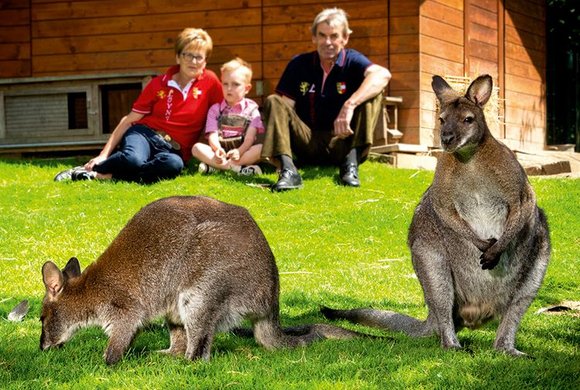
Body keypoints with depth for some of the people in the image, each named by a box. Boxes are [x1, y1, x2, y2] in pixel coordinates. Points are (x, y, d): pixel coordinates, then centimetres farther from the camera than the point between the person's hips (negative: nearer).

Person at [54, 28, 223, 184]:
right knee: (132, 159, -40)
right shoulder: (159, 84, 7)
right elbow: (130, 120, 8)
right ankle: (92, 168, -13)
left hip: (172, 150, 0)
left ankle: (102, 176, -32)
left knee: (174, 164, -41)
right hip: (145, 134, 0)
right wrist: (104, 155, 2)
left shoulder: (210, 82, 4)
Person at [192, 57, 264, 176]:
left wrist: (239, 151, -27)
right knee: (197, 148, -23)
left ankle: (216, 167, -36)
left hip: (243, 150, -1)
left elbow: (250, 136, -6)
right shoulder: (215, 109, 11)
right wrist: (217, 149, -26)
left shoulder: (251, 108, 7)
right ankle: (236, 168, -37)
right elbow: (212, 135, -2)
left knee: (261, 148, -30)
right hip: (221, 153, 1)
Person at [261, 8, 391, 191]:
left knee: (372, 94, -20)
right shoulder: (299, 64, 4)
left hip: (341, 142, -2)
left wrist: (350, 105, -41)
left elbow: (382, 74, -26)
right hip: (308, 144, 2)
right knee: (273, 102, -18)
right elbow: (284, 107, 0)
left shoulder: (351, 60, -4)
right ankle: (288, 171, -36)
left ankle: (351, 163, -30)